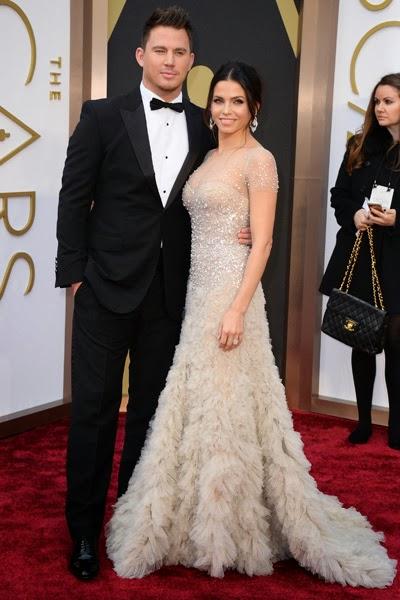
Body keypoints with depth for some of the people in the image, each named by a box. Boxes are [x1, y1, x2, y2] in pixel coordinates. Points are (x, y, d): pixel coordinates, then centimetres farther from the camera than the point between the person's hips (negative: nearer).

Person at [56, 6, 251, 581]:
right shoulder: (103, 116, -2)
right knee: (94, 407, 3)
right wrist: (75, 272, -7)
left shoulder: (204, 127, 7)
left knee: (152, 407, 12)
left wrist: (233, 233, -4)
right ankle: (84, 529, 17)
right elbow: (74, 198, -2)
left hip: (170, 292, 3)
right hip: (108, 288, -3)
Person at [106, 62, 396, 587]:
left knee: (226, 405, -1)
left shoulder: (258, 159, -8)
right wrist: (202, 299, 10)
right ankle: (203, 519, 26)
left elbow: (262, 242, -14)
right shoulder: (210, 158, 16)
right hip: (199, 289, 8)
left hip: (231, 291, -8)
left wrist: (238, 308, -21)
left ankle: (232, 527, 13)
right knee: (199, 401, 12)